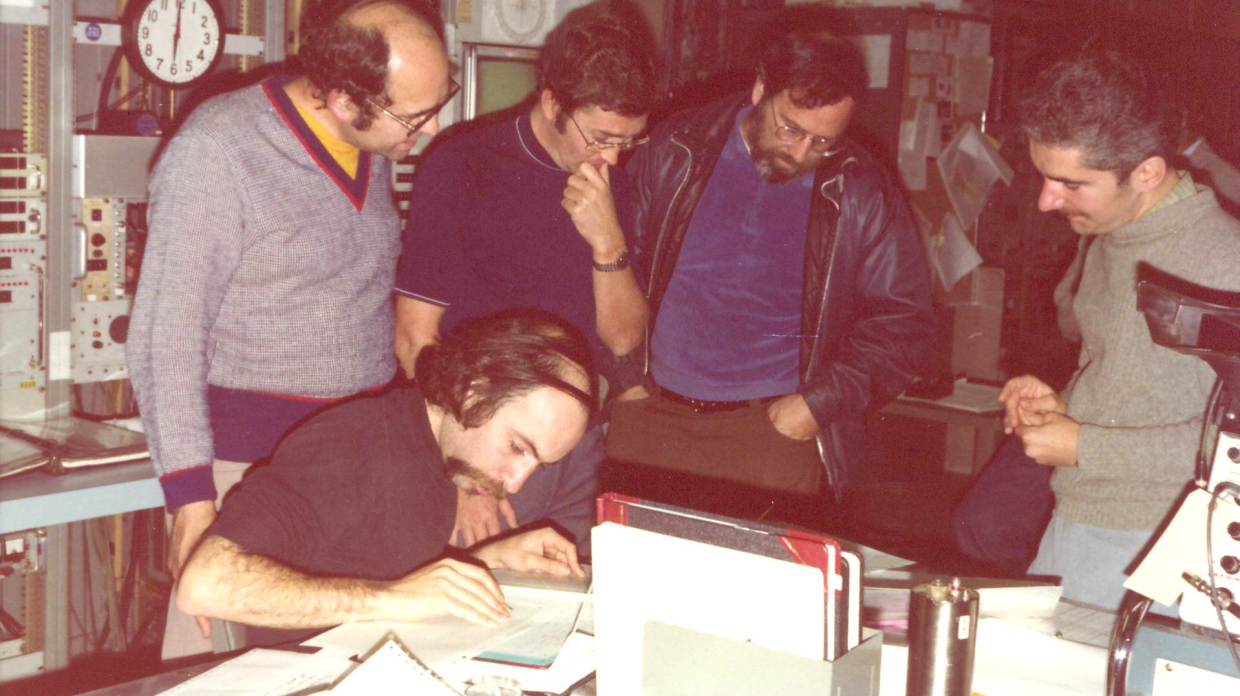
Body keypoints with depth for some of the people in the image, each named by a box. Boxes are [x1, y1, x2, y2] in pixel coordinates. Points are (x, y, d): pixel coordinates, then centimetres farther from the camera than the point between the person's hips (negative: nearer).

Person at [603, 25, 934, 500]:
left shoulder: (861, 194, 0)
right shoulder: (676, 153, 3)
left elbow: (900, 318, 4)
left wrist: (819, 403, -5)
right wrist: (626, 375, 4)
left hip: (777, 425, -1)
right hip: (649, 412, 1)